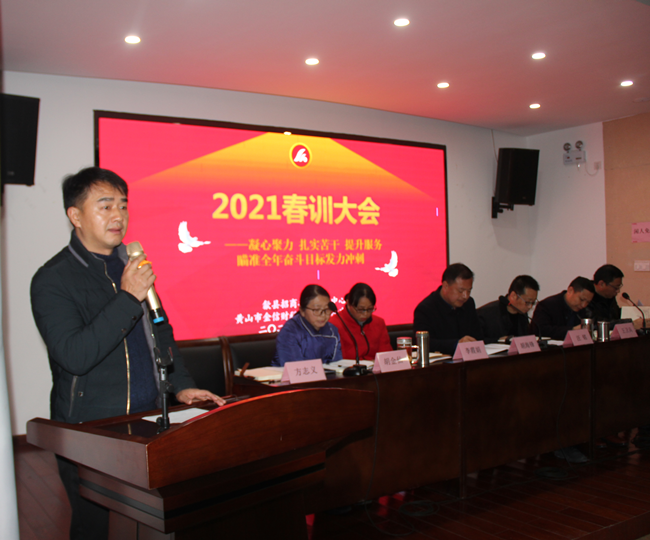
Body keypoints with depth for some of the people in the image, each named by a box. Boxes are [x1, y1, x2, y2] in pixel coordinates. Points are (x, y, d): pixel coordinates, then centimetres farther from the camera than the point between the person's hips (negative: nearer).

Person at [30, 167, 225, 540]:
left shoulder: (132, 266, 11)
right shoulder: (52, 279, -10)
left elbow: (160, 330, 19)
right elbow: (74, 355, -21)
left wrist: (182, 385, 9)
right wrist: (129, 297, -23)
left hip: (146, 423, 5)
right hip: (88, 431, -5)